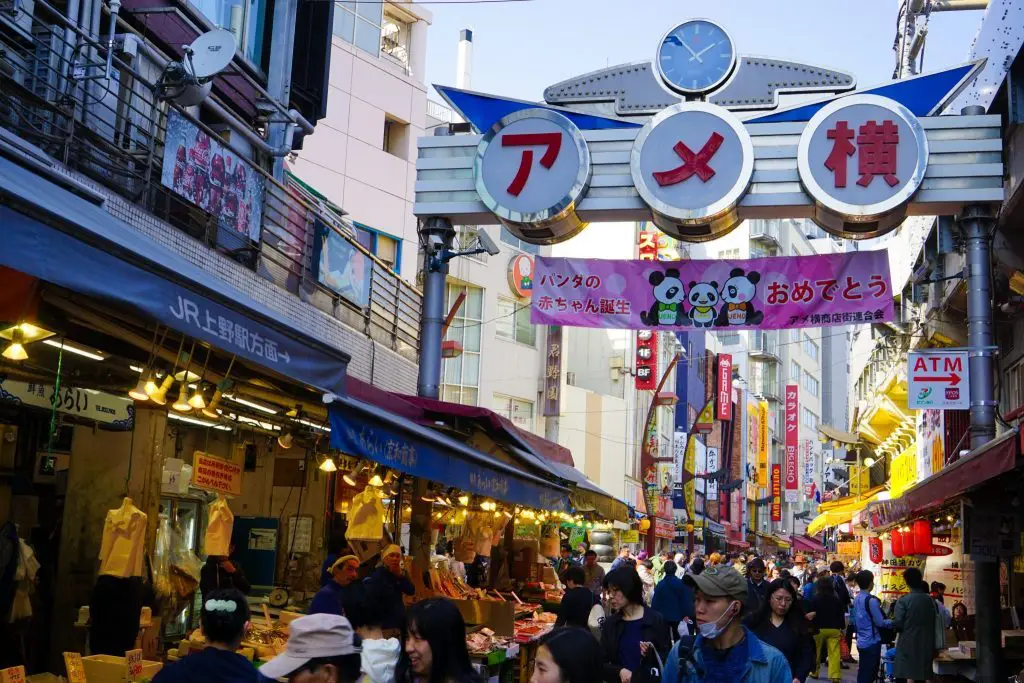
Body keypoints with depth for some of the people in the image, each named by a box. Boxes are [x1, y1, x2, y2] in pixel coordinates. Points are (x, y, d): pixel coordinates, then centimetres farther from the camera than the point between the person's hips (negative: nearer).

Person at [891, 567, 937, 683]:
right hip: (927, 643, 4)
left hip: (909, 643, -4)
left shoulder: (903, 601, -12)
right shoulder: (930, 600, 1)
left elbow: (897, 624, -13)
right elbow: (935, 620, 6)